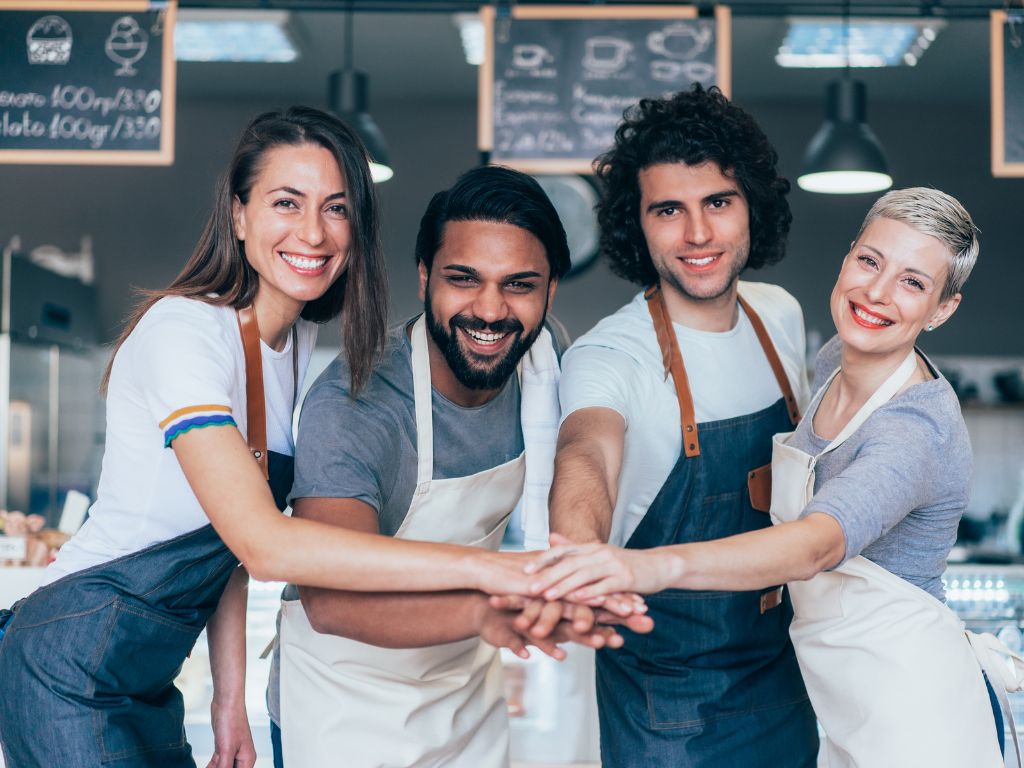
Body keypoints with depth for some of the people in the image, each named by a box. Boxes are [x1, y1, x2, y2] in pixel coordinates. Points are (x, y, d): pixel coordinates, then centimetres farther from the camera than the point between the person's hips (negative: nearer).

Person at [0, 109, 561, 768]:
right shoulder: (183, 331, -22)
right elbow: (262, 542, -34)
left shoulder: (308, 344, 4)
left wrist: (231, 694, 3)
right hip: (73, 680, -8)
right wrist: (482, 568, -39)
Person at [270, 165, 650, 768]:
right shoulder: (352, 403, -29)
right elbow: (329, 598, -42)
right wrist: (486, 610, -58)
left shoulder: (539, 366, -11)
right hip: (347, 713, -5)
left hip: (470, 696, 5)